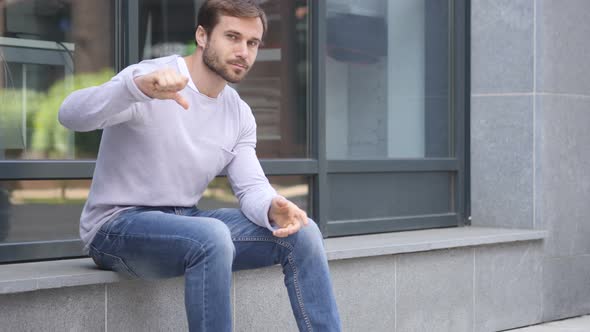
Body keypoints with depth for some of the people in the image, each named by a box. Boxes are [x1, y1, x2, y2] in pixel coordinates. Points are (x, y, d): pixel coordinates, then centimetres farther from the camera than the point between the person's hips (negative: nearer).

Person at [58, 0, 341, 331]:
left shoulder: (240, 114, 6)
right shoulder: (149, 77, -16)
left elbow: (251, 186, 0)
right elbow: (71, 114, -31)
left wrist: (273, 208, -25)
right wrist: (138, 87, -50)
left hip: (185, 222, 7)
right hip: (118, 226, -7)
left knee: (301, 232, -7)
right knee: (212, 237, -36)